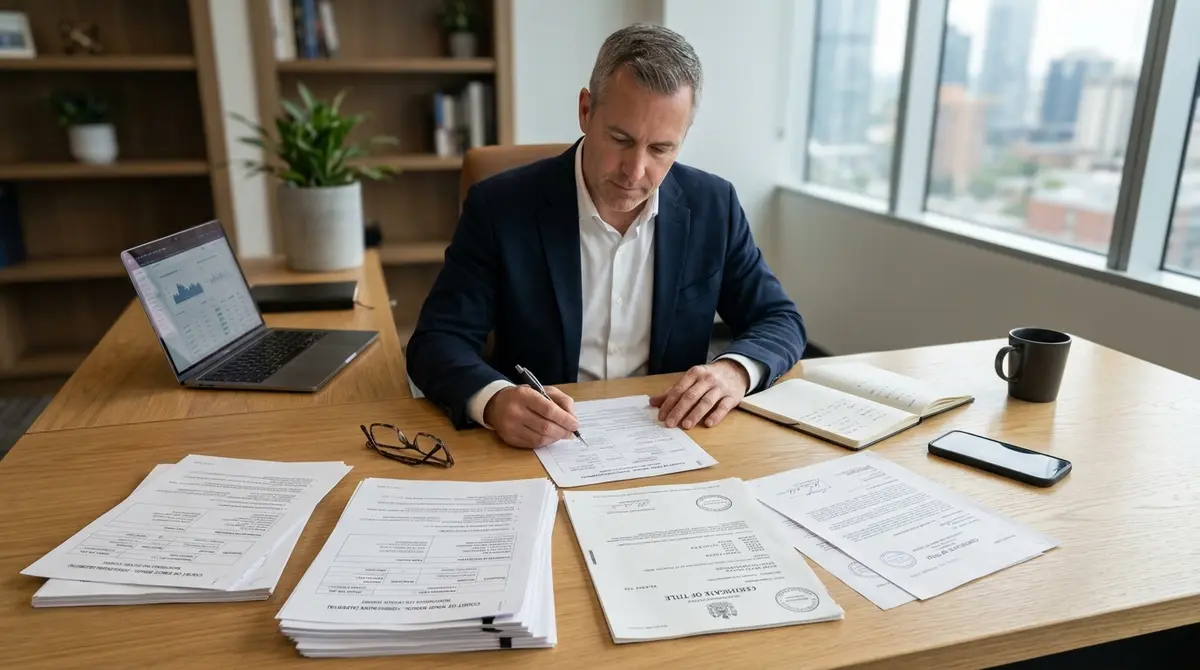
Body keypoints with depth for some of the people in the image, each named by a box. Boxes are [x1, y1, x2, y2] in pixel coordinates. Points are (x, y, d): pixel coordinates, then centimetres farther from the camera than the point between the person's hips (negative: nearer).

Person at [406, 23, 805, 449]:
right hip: (536, 448, -1)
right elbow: (437, 342, -10)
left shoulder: (712, 206, -2)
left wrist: (736, 369, -18)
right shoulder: (501, 207, -9)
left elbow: (780, 321, 4)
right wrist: (494, 400, -32)